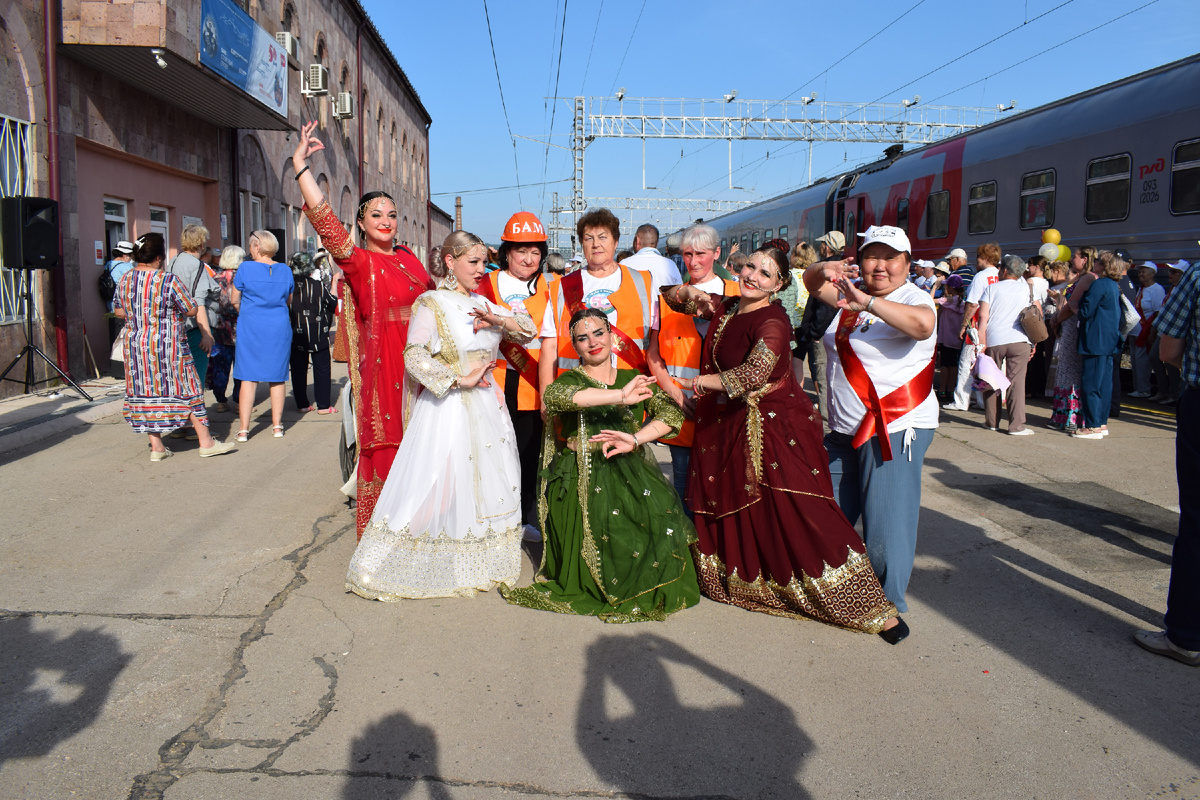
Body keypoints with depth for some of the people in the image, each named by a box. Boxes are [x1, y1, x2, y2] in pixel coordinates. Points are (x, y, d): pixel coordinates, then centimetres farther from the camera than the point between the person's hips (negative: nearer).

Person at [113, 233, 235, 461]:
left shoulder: (124, 280, 3)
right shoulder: (169, 281, -16)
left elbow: (118, 312, 13)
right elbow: (191, 310, -10)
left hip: (134, 346, 6)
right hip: (167, 347, -5)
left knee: (146, 392, 11)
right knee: (185, 390, 4)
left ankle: (156, 447, 15)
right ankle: (206, 443, 10)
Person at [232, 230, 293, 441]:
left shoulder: (245, 268, -6)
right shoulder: (285, 270, 3)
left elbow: (234, 300, 0)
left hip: (251, 328, -2)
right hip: (279, 328, 2)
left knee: (248, 377, 1)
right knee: (277, 377, 10)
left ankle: (244, 429, 1)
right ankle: (277, 425, 14)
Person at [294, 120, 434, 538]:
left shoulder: (409, 259, 14)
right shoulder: (358, 262, -4)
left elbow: (432, 297, 27)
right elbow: (325, 221, -18)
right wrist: (301, 165, -23)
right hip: (381, 363, -5)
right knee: (383, 452, -1)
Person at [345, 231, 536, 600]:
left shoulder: (483, 303, 11)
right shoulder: (431, 303, -9)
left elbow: (530, 329, 12)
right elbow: (414, 356, -19)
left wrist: (499, 320, -7)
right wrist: (459, 379, -17)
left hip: (486, 406, 7)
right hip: (447, 408, -7)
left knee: (487, 484, 11)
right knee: (441, 485, -5)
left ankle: (477, 563, 27)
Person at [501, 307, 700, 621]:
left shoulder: (634, 379, 14)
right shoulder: (572, 380, 3)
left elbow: (672, 413, 2)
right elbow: (553, 395, -24)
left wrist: (636, 439, -16)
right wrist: (620, 397, -31)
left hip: (630, 472, 3)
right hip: (582, 478, -3)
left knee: (660, 513, -25)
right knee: (608, 526, -30)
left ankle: (652, 593, 0)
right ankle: (608, 593, -2)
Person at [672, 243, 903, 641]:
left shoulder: (773, 322, -16)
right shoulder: (726, 308, 7)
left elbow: (752, 374, -32)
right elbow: (671, 295, 19)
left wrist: (702, 382, -19)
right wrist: (690, 293, -4)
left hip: (778, 429, -8)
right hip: (729, 427, 8)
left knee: (799, 518, -11)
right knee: (729, 510, 15)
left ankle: (875, 610, -2)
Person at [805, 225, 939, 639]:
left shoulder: (912, 298, -11)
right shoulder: (854, 295, 10)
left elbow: (923, 324, -32)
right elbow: (813, 284, 14)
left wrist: (869, 303, -40)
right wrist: (824, 272, -9)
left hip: (895, 429, -8)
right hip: (846, 430, 8)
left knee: (885, 522, -4)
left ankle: (890, 605, 13)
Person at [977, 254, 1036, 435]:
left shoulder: (992, 288, 6)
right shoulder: (1028, 289, 13)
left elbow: (983, 317, -3)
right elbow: (1038, 315, 13)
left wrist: (981, 343, -4)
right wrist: (1034, 342, 18)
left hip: (994, 340, -1)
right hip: (1020, 340, 1)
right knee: (1016, 382, 0)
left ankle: (992, 422, 16)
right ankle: (1016, 425, -5)